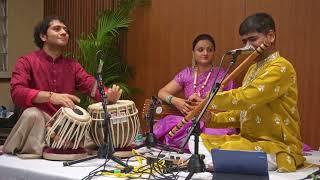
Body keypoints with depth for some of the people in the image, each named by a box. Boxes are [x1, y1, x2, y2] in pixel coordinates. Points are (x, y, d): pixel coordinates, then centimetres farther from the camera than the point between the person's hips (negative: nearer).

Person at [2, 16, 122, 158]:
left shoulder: (72, 65, 11)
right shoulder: (27, 62, -3)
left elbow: (92, 85, -5)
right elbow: (17, 92, -20)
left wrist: (109, 95, -29)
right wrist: (50, 96, -36)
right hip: (40, 124, -5)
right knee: (32, 114, -35)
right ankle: (28, 151, -9)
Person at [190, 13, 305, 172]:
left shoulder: (281, 67, -14)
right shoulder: (253, 69, 16)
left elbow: (245, 98, -26)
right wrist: (214, 119, 0)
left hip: (277, 147, -9)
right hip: (249, 139, 9)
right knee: (196, 140, 3)